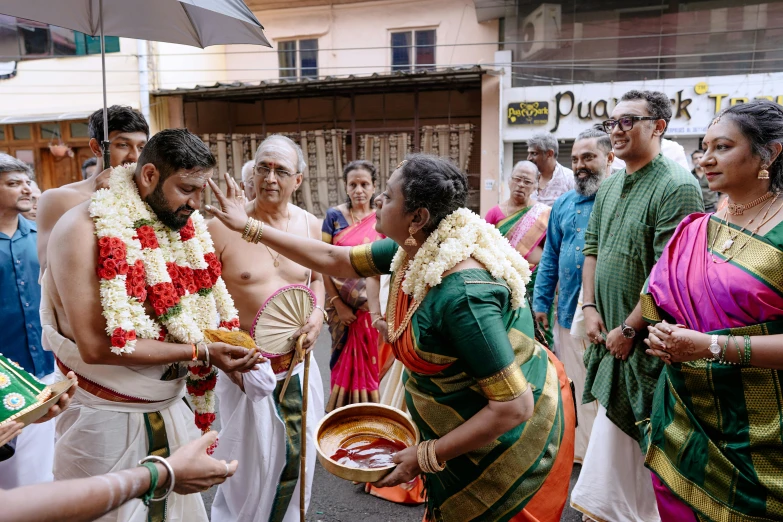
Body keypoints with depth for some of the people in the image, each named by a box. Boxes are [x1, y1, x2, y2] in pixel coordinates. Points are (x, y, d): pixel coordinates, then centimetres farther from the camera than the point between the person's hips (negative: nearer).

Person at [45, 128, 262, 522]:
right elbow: (95, 345, -23)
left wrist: (229, 345, -9)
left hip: (172, 409, 6)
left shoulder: (182, 227, 3)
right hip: (108, 417, -5)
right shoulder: (83, 230, -17)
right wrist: (199, 353, -23)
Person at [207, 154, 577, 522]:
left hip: (507, 446, -7)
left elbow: (513, 407, -32)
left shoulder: (463, 296, -35)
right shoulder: (415, 248, -10)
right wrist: (249, 227, 5)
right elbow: (334, 260, 2)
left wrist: (427, 456, -23)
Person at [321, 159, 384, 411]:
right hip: (342, 304, 0)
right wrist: (338, 304, -9)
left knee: (370, 363, 9)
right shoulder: (334, 216, -3)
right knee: (345, 362, 11)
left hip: (372, 306, 1)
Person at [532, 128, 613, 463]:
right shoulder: (564, 204, 12)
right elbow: (550, 258, 15)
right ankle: (581, 451, 33)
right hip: (567, 313, 6)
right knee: (575, 388, 16)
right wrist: (541, 302, 11)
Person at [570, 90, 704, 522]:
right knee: (612, 433, 18)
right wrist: (590, 308, 5)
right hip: (610, 339, 7)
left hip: (646, 343, -7)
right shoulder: (610, 186, 11)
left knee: (638, 444, 5)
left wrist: (628, 329, -16)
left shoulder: (678, 187, -15)